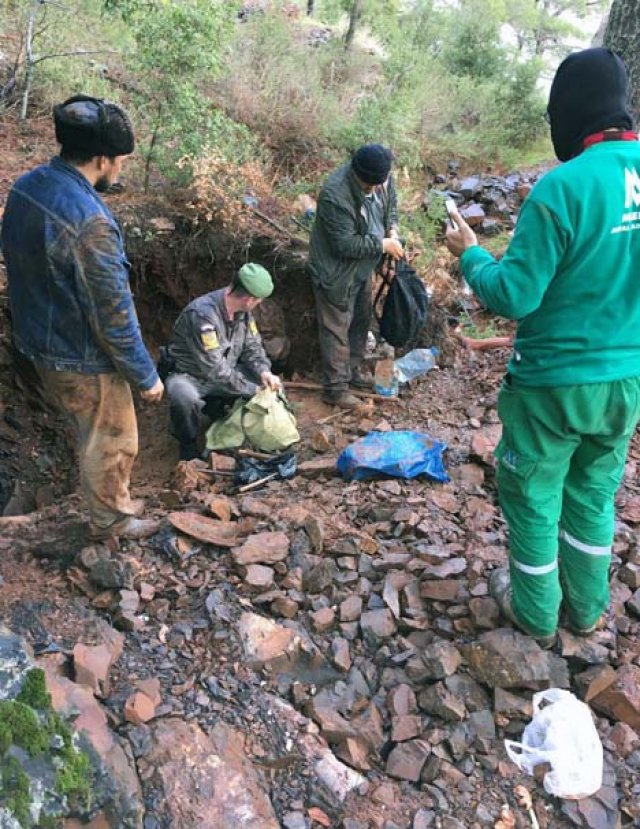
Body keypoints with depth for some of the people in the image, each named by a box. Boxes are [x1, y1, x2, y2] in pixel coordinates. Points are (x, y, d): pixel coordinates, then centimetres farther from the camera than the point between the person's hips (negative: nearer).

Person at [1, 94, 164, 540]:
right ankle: (112, 518, 37)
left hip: (41, 343, 9)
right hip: (83, 359, -8)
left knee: (94, 433, 28)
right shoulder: (87, 219, -31)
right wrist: (145, 374, -13)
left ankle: (112, 499, 49)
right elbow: (113, 314, -26)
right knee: (111, 441, 15)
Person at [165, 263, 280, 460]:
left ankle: (216, 407, 14)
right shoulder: (202, 314, -33)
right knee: (184, 398, -39)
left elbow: (252, 346, 1)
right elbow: (214, 369, -33)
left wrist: (264, 371, -19)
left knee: (267, 384, -8)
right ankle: (188, 443, -6)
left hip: (224, 371, 7)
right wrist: (251, 389, -28)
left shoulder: (243, 310, -10)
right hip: (190, 376, -7)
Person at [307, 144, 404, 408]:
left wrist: (392, 229, -5)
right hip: (336, 271, -8)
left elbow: (390, 202, 13)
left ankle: (353, 371, 37)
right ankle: (335, 388, 12)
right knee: (337, 329, 1)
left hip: (363, 267, 8)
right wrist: (382, 245, -24)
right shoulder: (335, 195, -32)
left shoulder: (380, 176, -8)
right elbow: (345, 245, -30)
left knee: (361, 321, 19)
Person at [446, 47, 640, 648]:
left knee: (533, 498, 13)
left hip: (554, 381, -6)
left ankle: (536, 614, 32)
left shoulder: (564, 186, -21)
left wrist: (470, 254, -2)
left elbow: (512, 295, -19)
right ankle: (586, 607, 40)